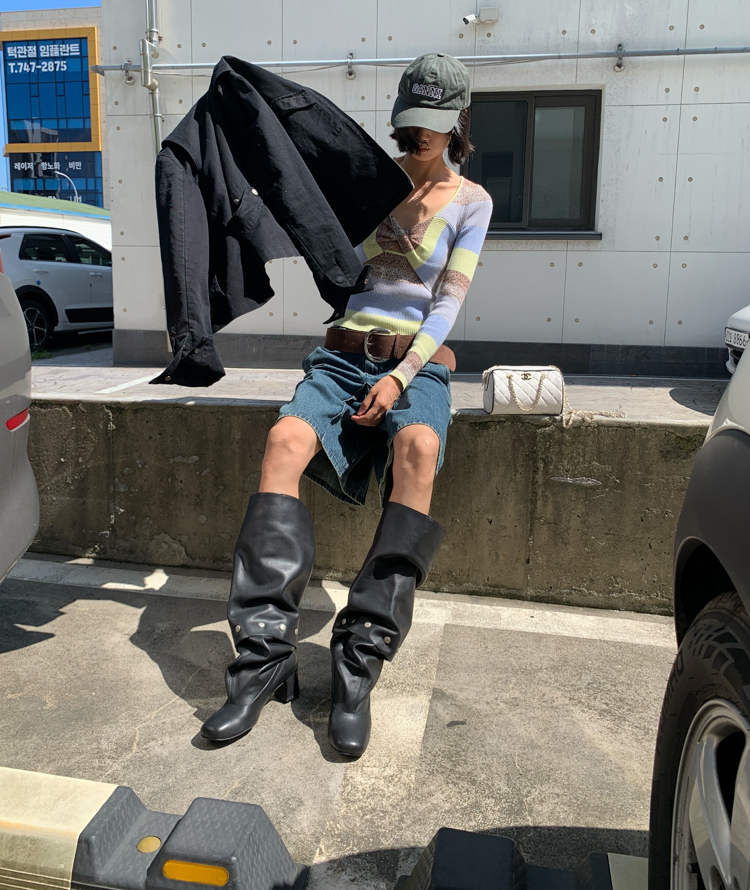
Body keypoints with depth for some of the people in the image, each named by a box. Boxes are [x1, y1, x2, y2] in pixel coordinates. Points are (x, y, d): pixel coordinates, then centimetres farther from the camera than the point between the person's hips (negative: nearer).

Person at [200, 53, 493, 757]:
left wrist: (401, 375, -16)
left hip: (417, 362, -2)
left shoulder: (470, 201, 7)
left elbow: (448, 303, -3)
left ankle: (360, 660, -34)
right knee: (286, 440, -30)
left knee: (418, 447, -38)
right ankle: (266, 653, -29)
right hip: (343, 355, 2)